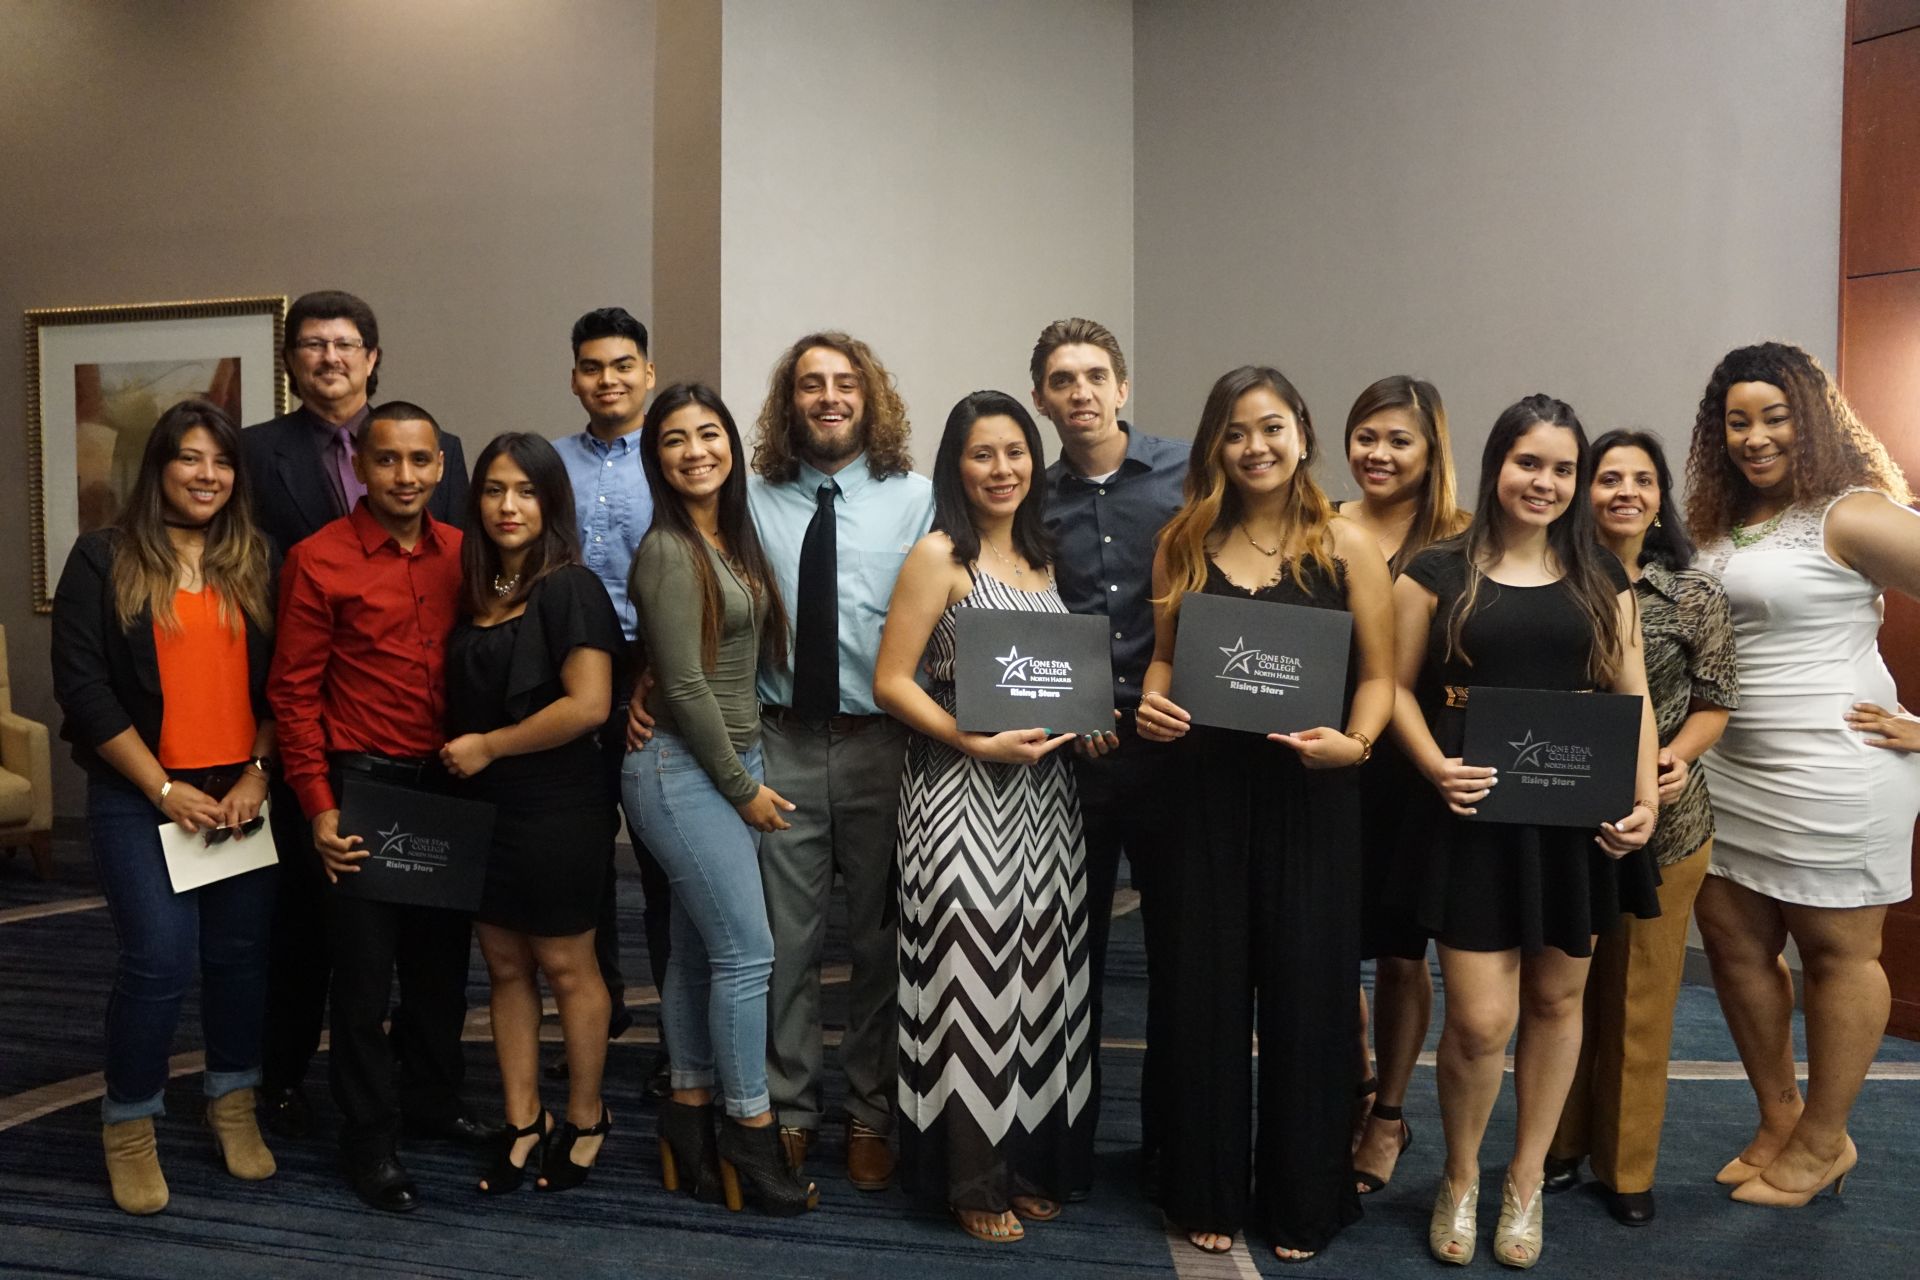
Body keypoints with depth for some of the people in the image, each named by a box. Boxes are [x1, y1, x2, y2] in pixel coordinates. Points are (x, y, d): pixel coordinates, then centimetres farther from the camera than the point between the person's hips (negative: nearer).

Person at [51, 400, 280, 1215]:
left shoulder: (257, 563, 8)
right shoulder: (104, 560, -1)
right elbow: (82, 685, -6)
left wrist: (258, 775, -5)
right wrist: (165, 790, -10)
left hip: (243, 792, 3)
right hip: (140, 797, -3)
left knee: (240, 954, 8)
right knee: (160, 962, -6)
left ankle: (233, 1102, 27)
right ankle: (128, 1124, 15)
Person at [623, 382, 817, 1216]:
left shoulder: (733, 537, 11)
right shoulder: (668, 551, -14)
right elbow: (685, 685, -17)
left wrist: (746, 775, 9)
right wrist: (744, 788, -12)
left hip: (728, 763, 8)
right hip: (682, 771, -8)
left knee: (698, 950, 12)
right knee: (747, 951, -5)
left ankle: (690, 1117, 23)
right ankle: (750, 1132, 8)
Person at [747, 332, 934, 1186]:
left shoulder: (916, 499, -1)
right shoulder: (754, 500, 5)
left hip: (882, 741, -1)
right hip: (783, 741, 1)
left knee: (879, 937, 11)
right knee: (786, 937, 9)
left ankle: (870, 1114, 28)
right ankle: (789, 1108, 26)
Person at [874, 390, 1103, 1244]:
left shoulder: (1043, 557, 12)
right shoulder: (937, 556, -7)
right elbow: (890, 682, -11)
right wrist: (978, 742, -21)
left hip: (1042, 788, 6)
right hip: (962, 790, -6)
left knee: (1040, 969, 10)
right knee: (975, 971, -3)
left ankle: (1032, 1157, 24)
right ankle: (973, 1177, 11)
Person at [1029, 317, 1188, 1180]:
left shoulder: (1188, 473, 1)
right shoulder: (1033, 502, 6)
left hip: (1171, 742, -1)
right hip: (1071, 748, 1)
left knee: (1178, 944, 9)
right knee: (1072, 947, 11)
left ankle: (1170, 1139, 26)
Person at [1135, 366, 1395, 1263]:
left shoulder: (1347, 546, 0)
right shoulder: (1184, 543, 7)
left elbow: (1379, 675, 0)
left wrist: (1353, 744, -18)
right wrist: (1152, 706, -8)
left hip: (1309, 794, -2)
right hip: (1207, 786, 2)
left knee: (1305, 988, 6)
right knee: (1208, 988, 9)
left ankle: (1302, 1199, 25)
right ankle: (1209, 1191, 25)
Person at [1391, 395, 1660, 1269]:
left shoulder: (1600, 577, 10)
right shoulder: (1440, 570, 1)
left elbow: (1632, 696, 8)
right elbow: (1398, 685, 1)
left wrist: (1644, 798, -6)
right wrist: (1434, 766, -16)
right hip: (1477, 816, -3)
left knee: (1556, 1000, 12)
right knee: (1480, 1020, -5)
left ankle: (1527, 1179, 32)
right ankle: (1459, 1178, 22)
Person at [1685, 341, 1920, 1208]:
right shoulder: (1718, 525, 10)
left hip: (1833, 775, -7)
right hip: (1731, 771, 8)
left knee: (1836, 952, 7)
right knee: (1732, 941, 12)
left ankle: (1822, 1144, 22)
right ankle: (1778, 1119, 29)